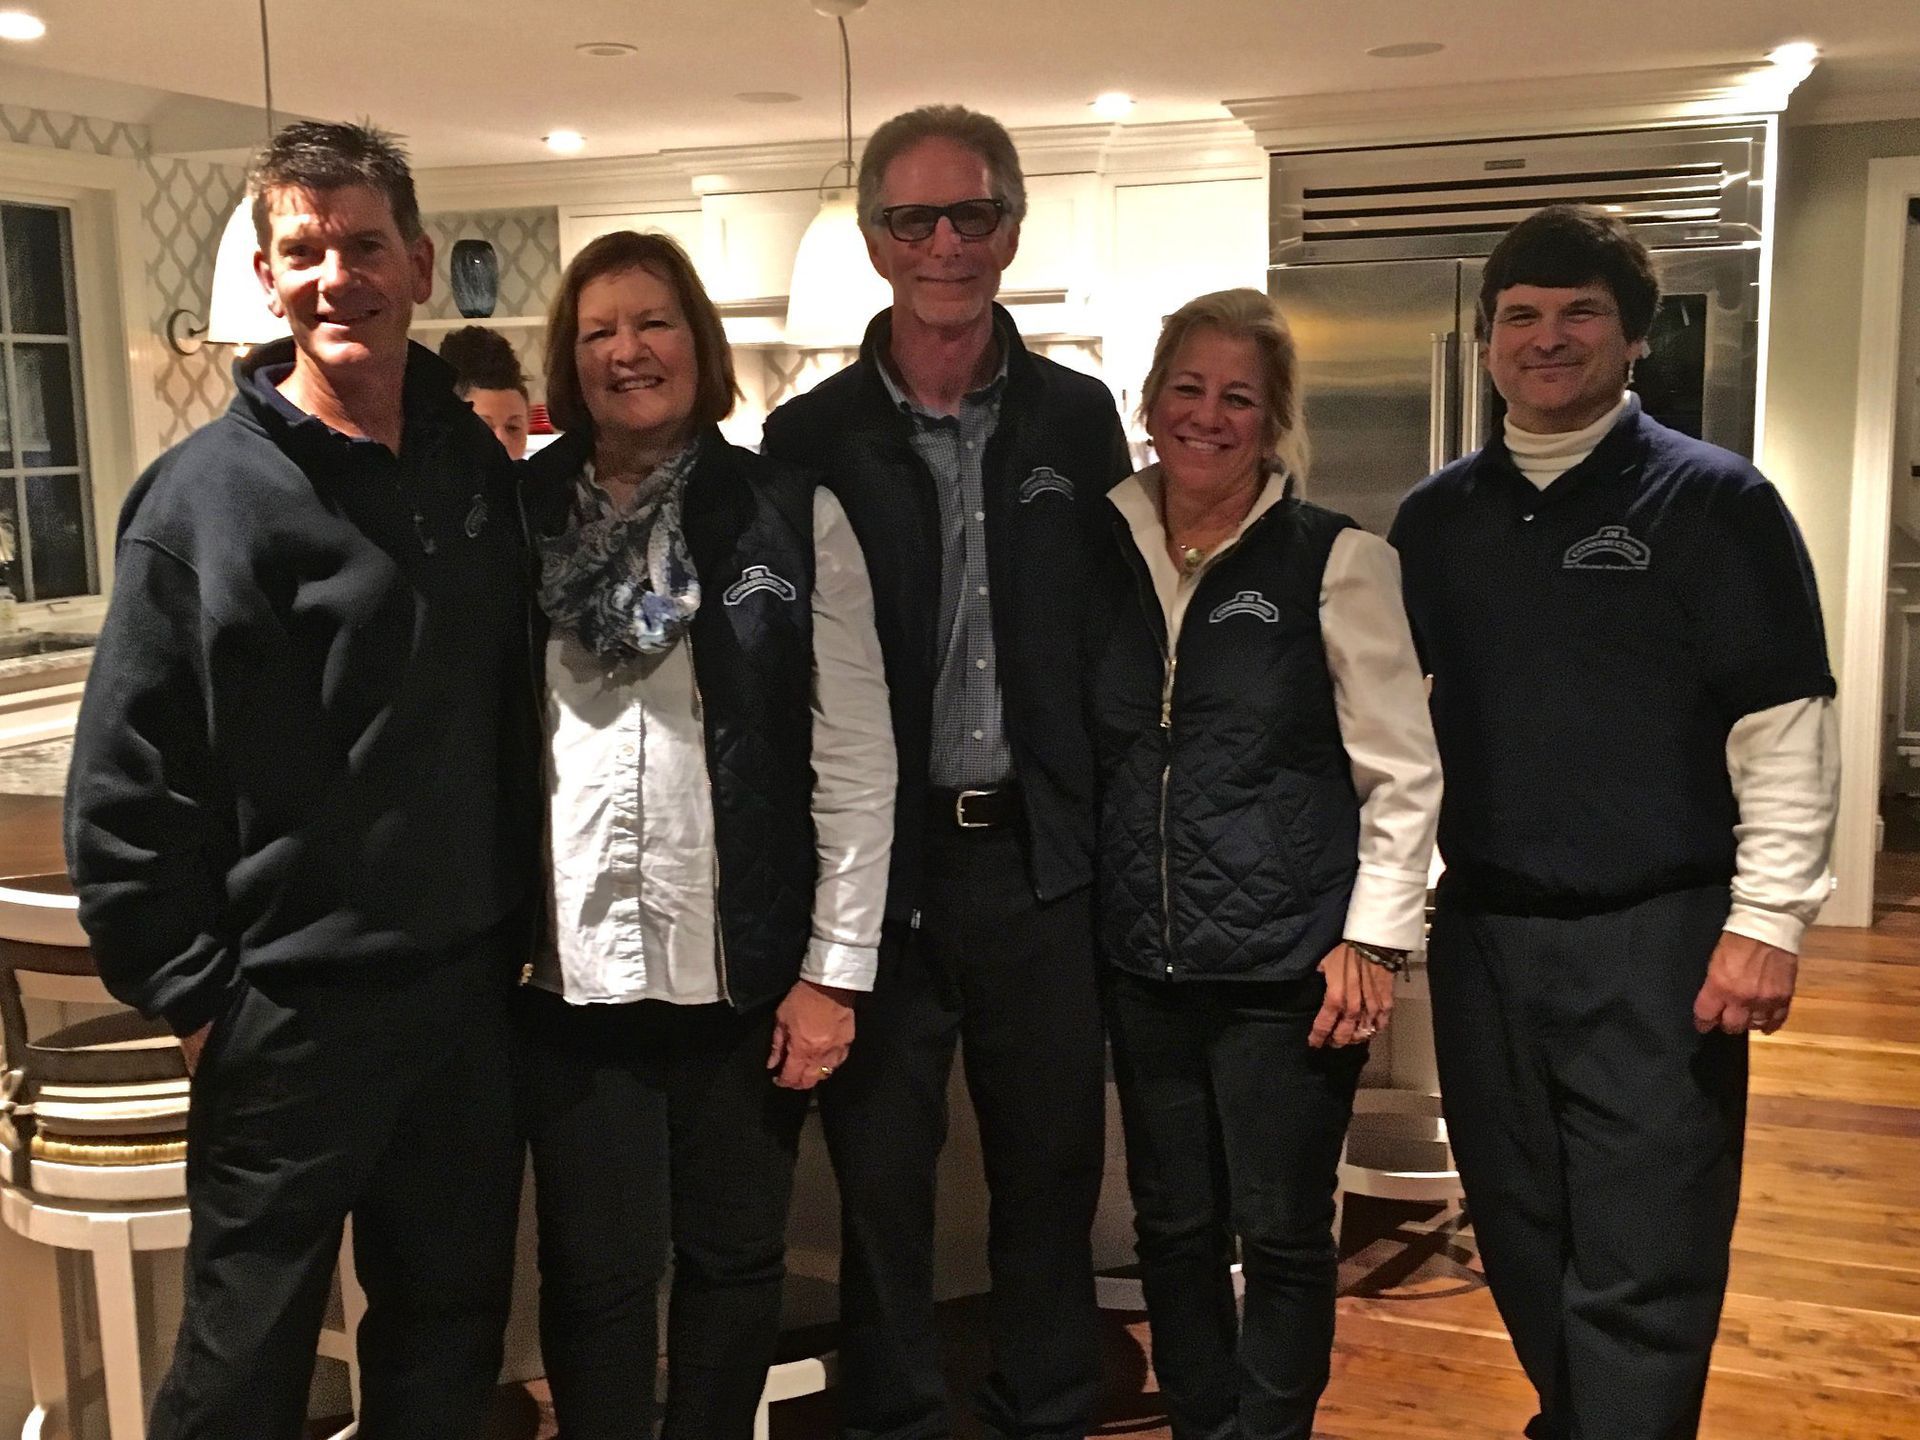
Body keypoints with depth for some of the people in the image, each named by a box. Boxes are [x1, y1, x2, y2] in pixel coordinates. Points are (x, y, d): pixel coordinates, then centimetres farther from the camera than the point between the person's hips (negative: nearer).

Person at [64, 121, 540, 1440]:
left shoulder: (479, 467, 5)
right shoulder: (207, 494, -10)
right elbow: (126, 785, -9)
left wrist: (520, 920, 11)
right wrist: (197, 995, -9)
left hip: (471, 988, 5)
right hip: (294, 1010, -4)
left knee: (451, 1332, 19)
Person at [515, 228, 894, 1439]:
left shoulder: (791, 514, -1)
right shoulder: (518, 515, 4)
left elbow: (856, 753, -3)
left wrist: (836, 966, -6)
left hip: (747, 965, -1)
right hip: (573, 963, 1)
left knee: (734, 1259, 13)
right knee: (597, 1271, 9)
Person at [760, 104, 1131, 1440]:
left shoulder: (1077, 416, 5)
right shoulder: (813, 435, 0)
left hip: (1044, 857, 2)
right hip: (878, 857, -1)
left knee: (1053, 1165, 13)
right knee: (880, 1172, 10)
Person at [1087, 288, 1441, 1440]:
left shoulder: (1338, 562, -5)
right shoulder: (1103, 552, 6)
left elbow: (1404, 774, -4)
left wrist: (1375, 938, -9)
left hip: (1289, 969, -4)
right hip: (1142, 963, 4)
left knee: (1283, 1235, 7)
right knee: (1172, 1225, 15)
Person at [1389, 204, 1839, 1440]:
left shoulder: (1715, 501, -3)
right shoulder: (1437, 519, 10)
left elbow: (1784, 726, -7)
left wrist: (1767, 920, -13)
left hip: (1655, 939, -4)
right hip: (1481, 933, 5)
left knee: (1643, 1271, -2)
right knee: (1522, 1238, 16)